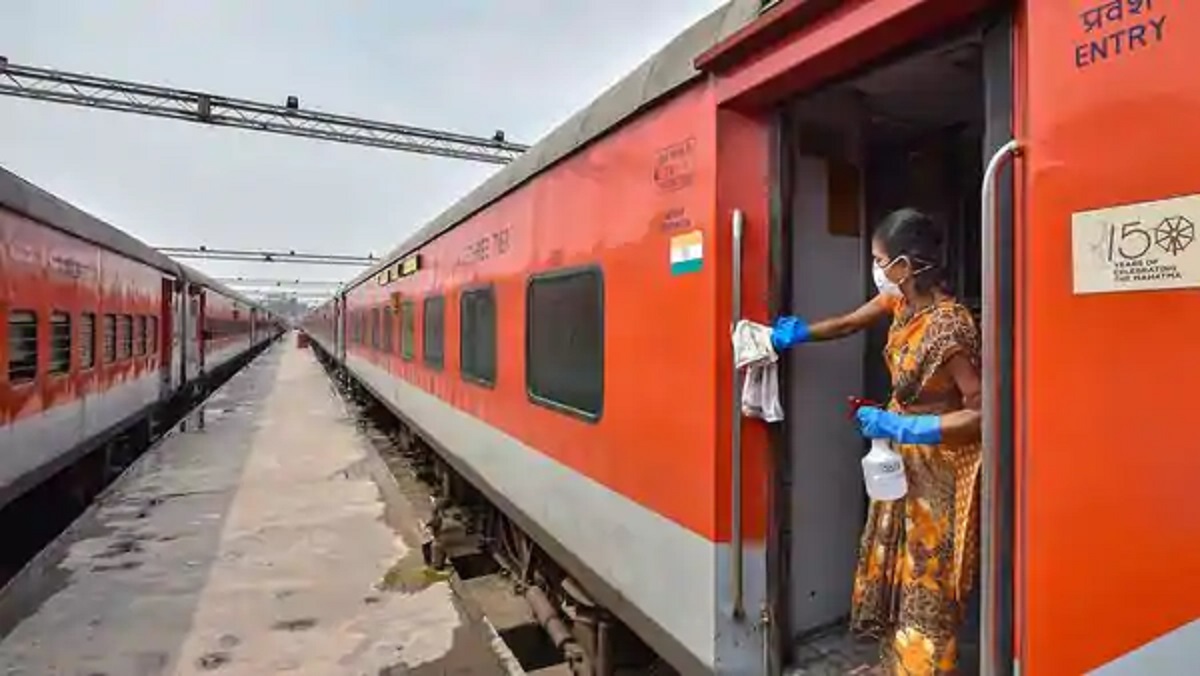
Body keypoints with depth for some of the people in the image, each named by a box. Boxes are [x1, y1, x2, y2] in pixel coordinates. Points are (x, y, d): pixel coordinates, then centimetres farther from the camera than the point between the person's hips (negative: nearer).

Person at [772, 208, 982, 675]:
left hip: (939, 464, -9)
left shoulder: (948, 327, -28)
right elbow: (850, 324, 13)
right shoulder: (901, 299, -3)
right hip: (906, 457, 9)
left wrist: (901, 427, -31)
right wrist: (797, 334, 10)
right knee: (892, 564, 20)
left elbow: (981, 412, -28)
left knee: (927, 581, 5)